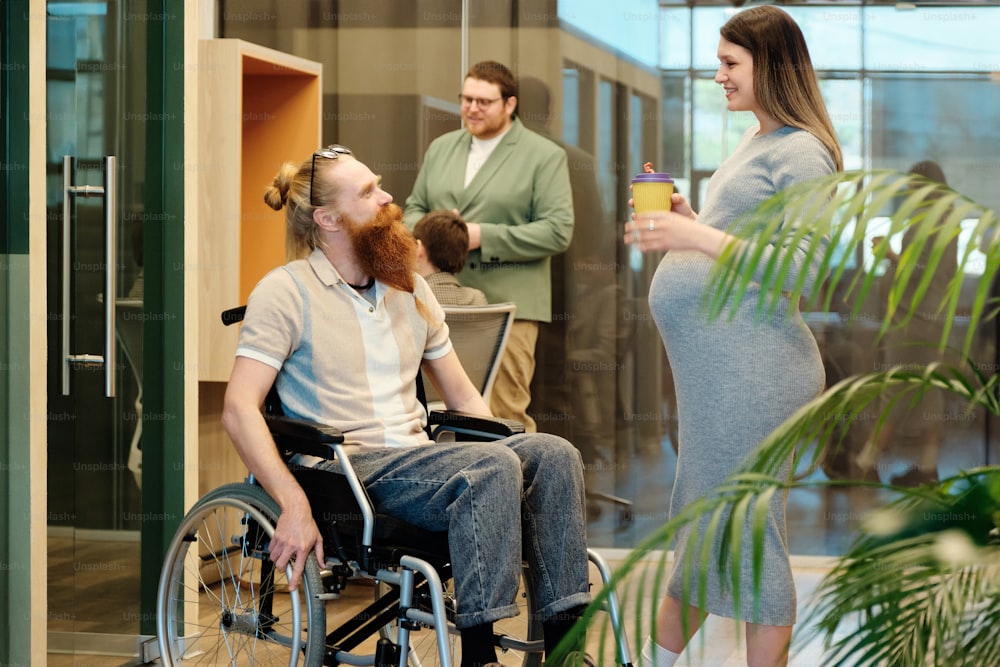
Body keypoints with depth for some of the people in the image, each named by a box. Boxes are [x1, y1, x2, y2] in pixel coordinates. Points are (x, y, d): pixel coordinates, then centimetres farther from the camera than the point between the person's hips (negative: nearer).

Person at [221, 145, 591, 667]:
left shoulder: (409, 289, 20)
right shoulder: (286, 291, -1)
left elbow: (463, 398, 24)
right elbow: (239, 409, -11)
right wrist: (294, 505, -24)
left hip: (417, 460, 7)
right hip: (348, 467, -7)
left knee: (552, 453, -18)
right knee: (491, 466, -30)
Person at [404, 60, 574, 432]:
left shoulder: (544, 156, 1)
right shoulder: (441, 149, 17)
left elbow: (558, 231, -7)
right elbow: (413, 209, 22)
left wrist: (483, 236, -14)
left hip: (507, 304, -5)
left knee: (506, 415, -7)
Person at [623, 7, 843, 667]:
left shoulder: (802, 154, -11)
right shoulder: (756, 142, 19)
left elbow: (798, 270, -19)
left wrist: (698, 238, -24)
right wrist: (687, 220, 11)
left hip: (751, 368, -10)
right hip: (717, 366, 10)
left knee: (743, 527, -4)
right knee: (700, 520, 18)